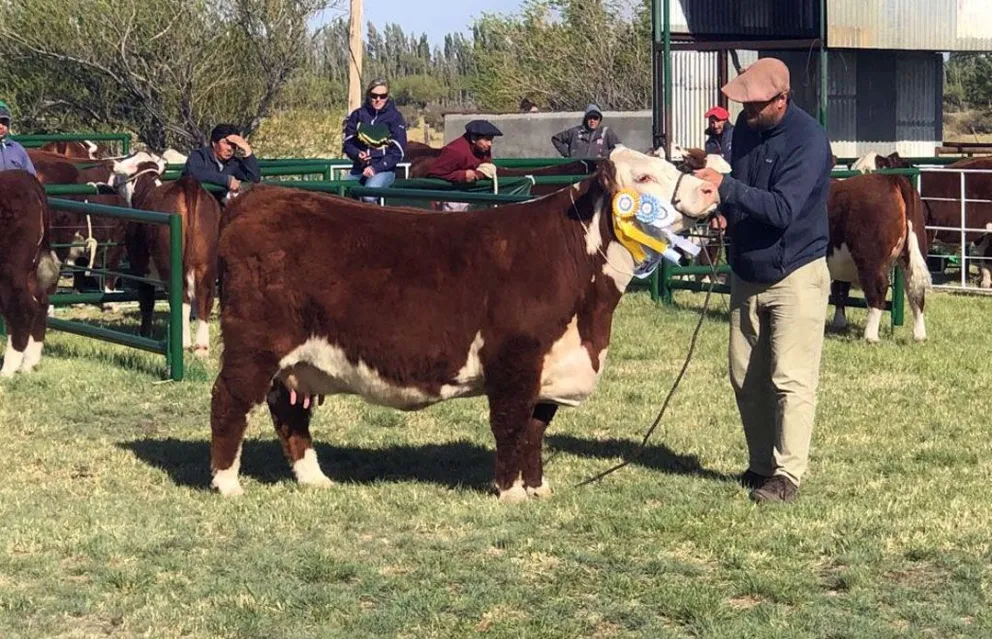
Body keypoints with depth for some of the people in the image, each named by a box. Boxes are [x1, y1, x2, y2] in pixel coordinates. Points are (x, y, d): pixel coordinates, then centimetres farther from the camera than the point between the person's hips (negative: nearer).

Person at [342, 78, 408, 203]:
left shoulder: (395, 117, 1)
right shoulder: (358, 114, 9)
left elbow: (398, 151, -3)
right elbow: (348, 143, 13)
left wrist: (375, 168, -13)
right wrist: (357, 155, -11)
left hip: (384, 169, -4)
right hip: (359, 168, 4)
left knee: (368, 197, -35)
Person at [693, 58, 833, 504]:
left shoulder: (808, 140, -20)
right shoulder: (747, 126, 3)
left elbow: (782, 210, -29)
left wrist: (725, 187, -31)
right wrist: (726, 213, -2)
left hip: (796, 275, -8)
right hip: (747, 272, 8)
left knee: (791, 379, -7)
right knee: (746, 377, 11)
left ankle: (786, 475, -4)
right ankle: (761, 464, 23)